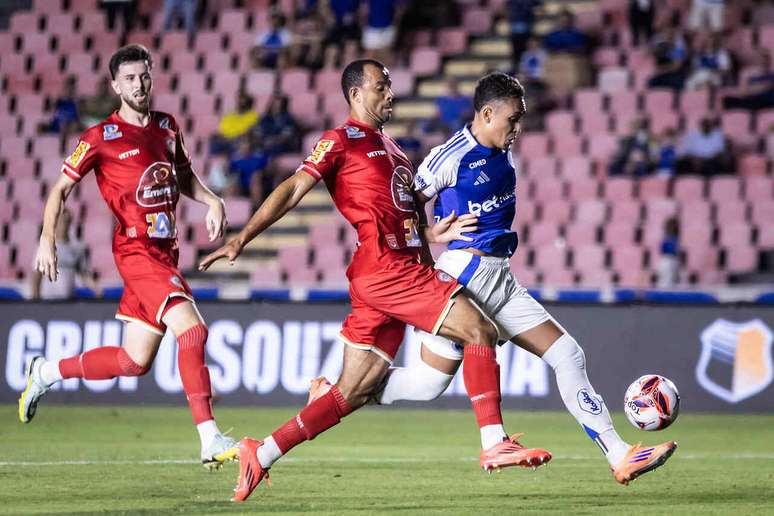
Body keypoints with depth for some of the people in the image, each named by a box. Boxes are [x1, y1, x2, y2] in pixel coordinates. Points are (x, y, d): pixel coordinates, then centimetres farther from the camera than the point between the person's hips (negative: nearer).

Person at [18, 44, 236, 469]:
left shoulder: (167, 127, 13)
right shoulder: (102, 138, -5)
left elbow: (184, 177, 27)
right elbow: (61, 188, 0)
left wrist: (211, 200, 8)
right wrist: (48, 240, -11)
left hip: (164, 252, 7)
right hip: (137, 250, -7)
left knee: (135, 361, 10)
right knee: (191, 329, -24)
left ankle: (46, 373, 30)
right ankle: (210, 440, -27)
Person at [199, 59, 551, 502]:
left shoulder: (393, 149, 25)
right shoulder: (342, 141, -2)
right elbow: (293, 190, -8)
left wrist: (432, 234, 7)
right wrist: (243, 237, -15)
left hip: (407, 266, 9)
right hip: (385, 269, -9)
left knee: (355, 391, 5)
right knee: (480, 330, -14)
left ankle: (261, 454, 8)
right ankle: (494, 444, -14)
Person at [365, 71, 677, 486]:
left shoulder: (502, 151, 11)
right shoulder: (452, 157, -14)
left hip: (500, 280, 8)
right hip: (464, 276, -8)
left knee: (569, 356, 1)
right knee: (428, 384, -5)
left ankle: (620, 456, 0)